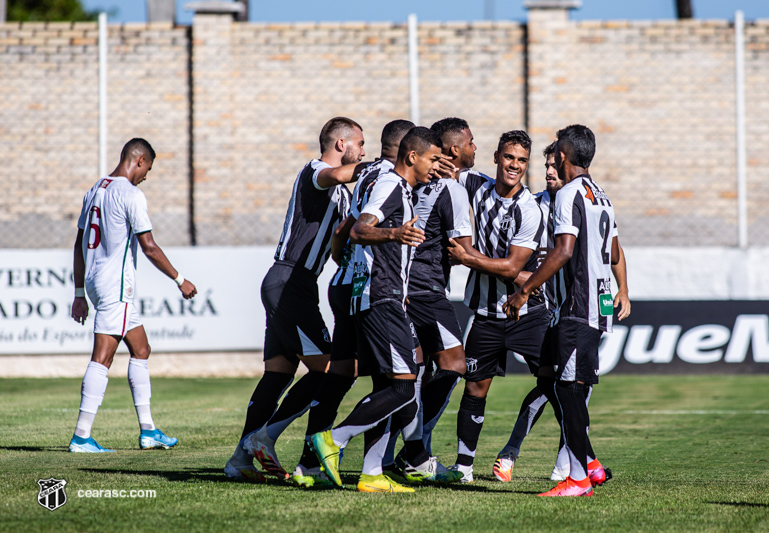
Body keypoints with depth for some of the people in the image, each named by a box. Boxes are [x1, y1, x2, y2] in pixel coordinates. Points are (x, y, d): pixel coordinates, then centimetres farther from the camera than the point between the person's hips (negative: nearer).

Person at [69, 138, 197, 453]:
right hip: (116, 285, -9)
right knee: (102, 358, -9)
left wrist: (80, 293, 20)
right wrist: (180, 280, -4)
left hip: (94, 282, 9)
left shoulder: (95, 190, 15)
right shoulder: (130, 195, -11)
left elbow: (79, 244, 17)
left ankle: (148, 431, 16)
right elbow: (149, 247, -14)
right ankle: (81, 436, -12)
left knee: (141, 350, 15)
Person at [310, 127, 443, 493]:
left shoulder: (398, 189, 22)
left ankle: (371, 475, 5)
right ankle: (334, 439, -13)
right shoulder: (390, 186, -9)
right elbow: (358, 231, -23)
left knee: (385, 387, 7)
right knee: (403, 386, -15)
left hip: (378, 299, 11)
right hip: (382, 300, -11)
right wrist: (393, 234, -43)